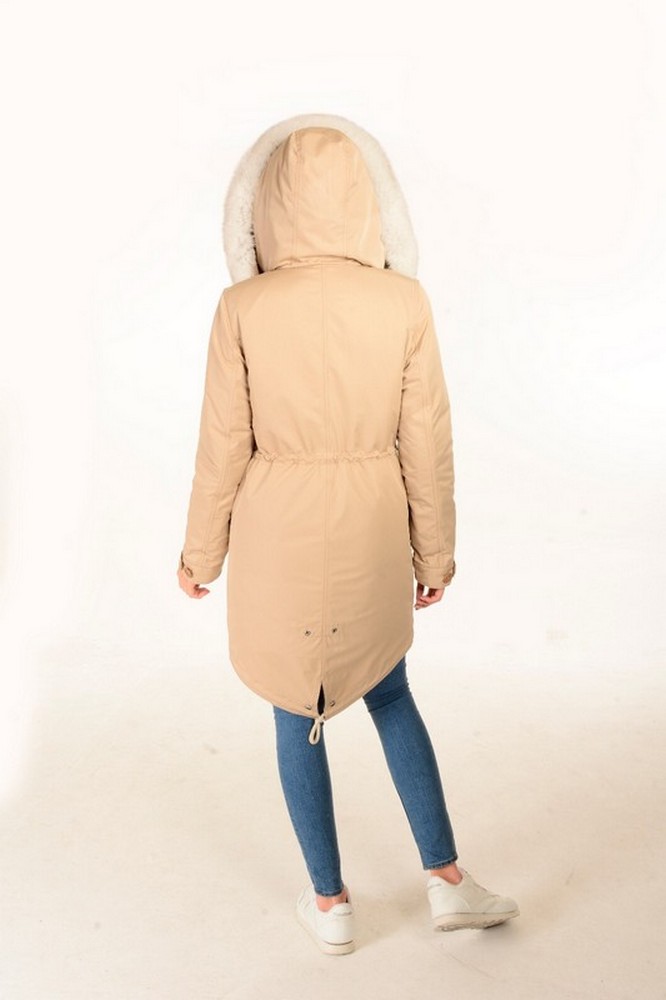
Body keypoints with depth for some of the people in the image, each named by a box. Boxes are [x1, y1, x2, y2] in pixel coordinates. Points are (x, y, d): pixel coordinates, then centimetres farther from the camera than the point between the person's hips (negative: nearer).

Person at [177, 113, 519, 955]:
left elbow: (223, 444, -8)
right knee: (391, 697, 23)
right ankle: (446, 879, 32)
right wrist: (436, 552, 8)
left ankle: (329, 902, 31)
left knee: (297, 716, 16)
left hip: (278, 534, -1)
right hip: (371, 530, 2)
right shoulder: (404, 300, -9)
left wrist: (201, 551, 6)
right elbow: (427, 441, -5)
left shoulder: (243, 306, -13)